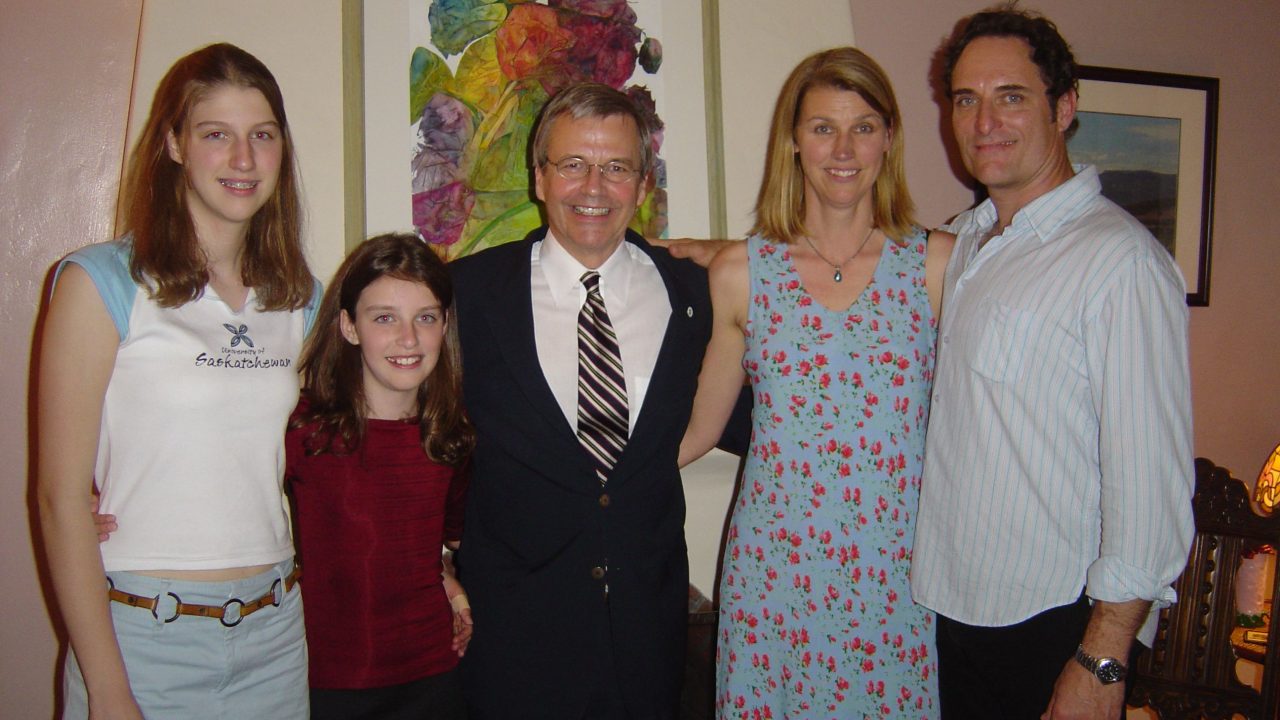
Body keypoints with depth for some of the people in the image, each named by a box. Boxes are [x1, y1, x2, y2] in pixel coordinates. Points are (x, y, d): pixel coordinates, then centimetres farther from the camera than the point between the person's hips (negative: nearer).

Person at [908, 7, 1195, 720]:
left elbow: (1151, 482, -19)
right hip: (950, 606, 7)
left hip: (1053, 629, -7)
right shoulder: (963, 240, 7)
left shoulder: (1121, 260, -18)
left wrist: (1101, 662, -17)